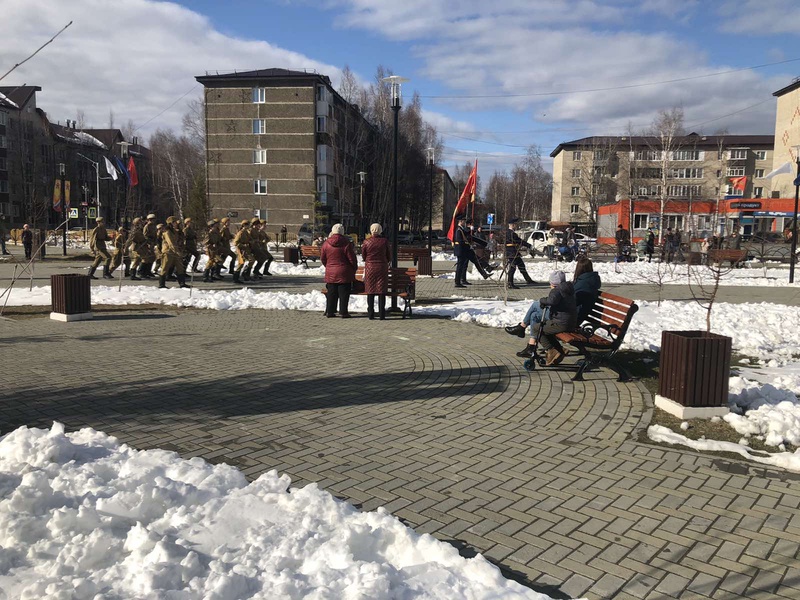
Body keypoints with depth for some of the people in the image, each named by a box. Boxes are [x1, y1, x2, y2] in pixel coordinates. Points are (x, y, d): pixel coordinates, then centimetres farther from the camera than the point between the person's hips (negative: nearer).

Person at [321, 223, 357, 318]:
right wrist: (354, 268, 9)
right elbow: (352, 258, -7)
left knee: (331, 293, 11)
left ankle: (330, 311, 13)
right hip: (344, 273, -3)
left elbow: (322, 258, 10)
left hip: (330, 273, 4)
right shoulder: (346, 243, -10)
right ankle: (343, 312, 3)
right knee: (344, 293, 2)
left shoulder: (326, 243, 1)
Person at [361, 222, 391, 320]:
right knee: (382, 292, 3)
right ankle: (382, 314, 2)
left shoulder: (366, 243, -4)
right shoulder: (385, 241, -4)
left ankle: (371, 314, 7)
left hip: (370, 268, 0)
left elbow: (364, 257, 5)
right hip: (382, 268, 0)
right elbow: (389, 257, 2)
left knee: (370, 291, 7)